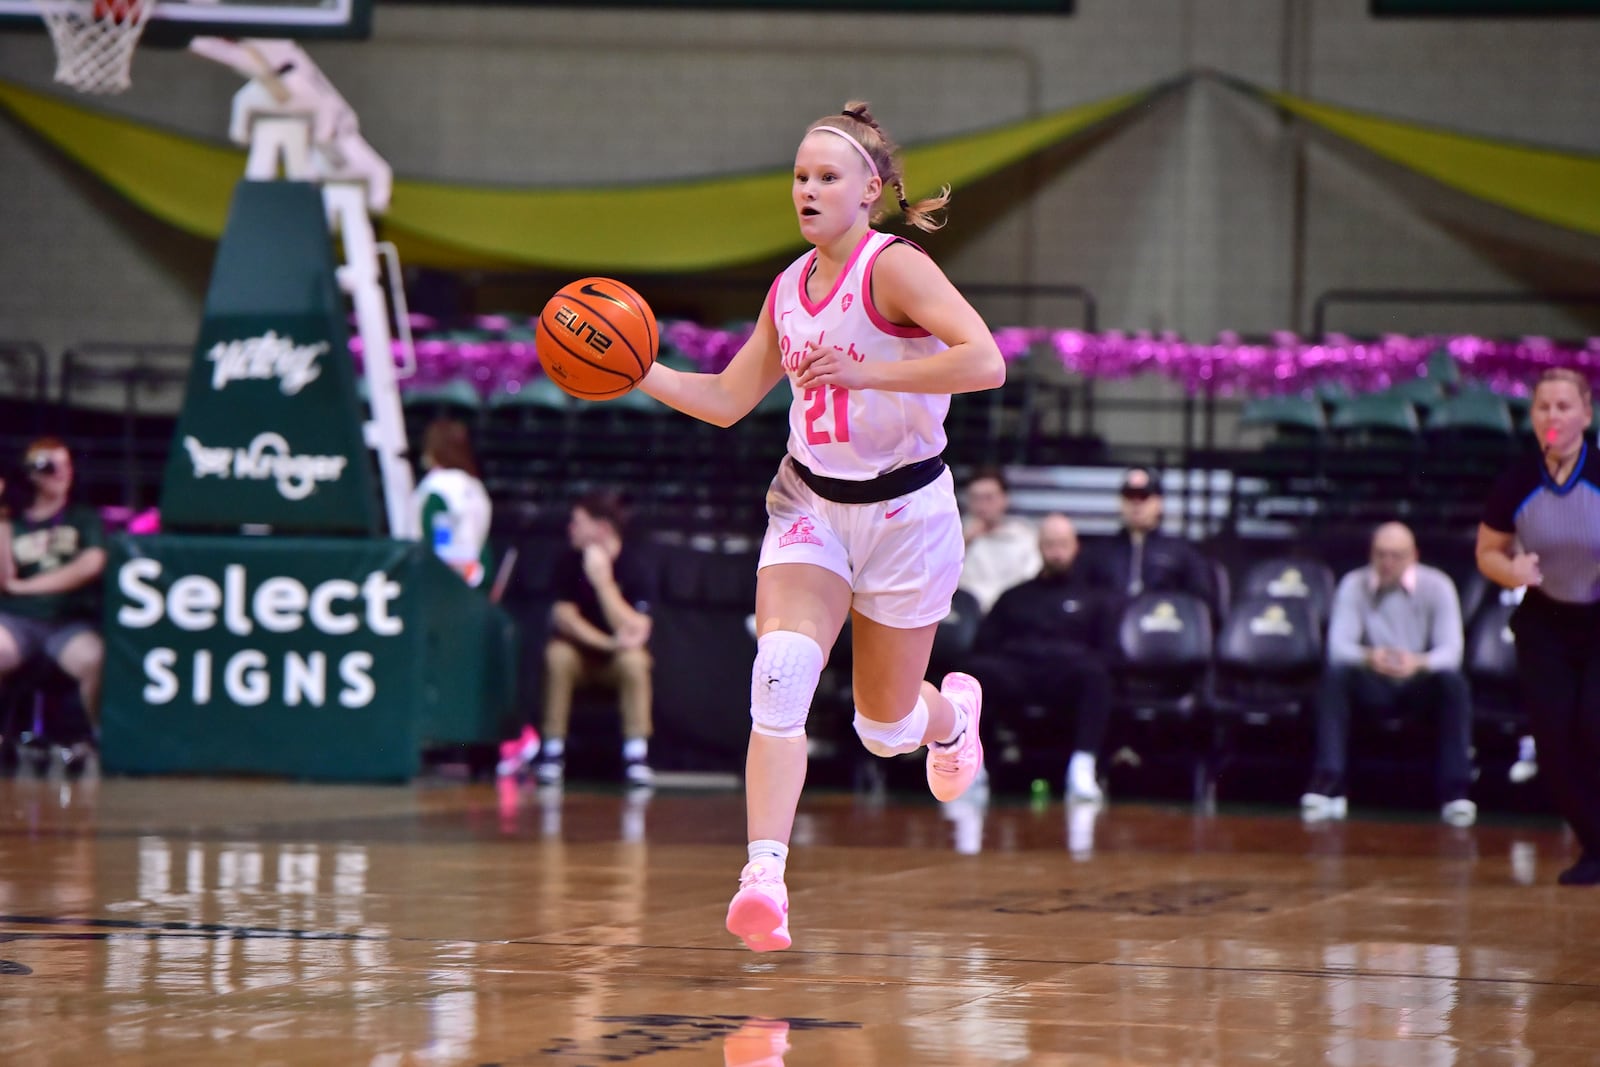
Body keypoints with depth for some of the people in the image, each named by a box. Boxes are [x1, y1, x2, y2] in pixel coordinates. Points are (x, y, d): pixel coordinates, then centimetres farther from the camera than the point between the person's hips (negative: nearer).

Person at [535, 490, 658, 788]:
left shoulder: (638, 568, -18)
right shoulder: (571, 563, -10)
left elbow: (636, 632, -27)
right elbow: (564, 616, -15)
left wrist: (603, 581, -33)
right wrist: (608, 642, -30)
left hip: (618, 657, -1)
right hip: (582, 654, 1)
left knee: (633, 659, -35)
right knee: (558, 654, -31)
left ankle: (636, 753, -27)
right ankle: (553, 750, -23)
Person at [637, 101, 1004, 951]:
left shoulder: (896, 267, -16)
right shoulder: (790, 289, 5)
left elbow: (985, 362, -29)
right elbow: (727, 401, 12)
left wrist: (866, 371, -31)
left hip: (904, 508, -4)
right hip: (809, 504, 4)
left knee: (885, 728, 10)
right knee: (780, 674, -22)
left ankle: (953, 712, 48)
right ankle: (763, 878, -29)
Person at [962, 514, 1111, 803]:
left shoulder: (1090, 599, 28)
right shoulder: (1015, 597, 31)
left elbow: (1108, 654, 17)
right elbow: (983, 647, 21)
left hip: (1067, 678, -1)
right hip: (1016, 676, 1)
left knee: (1094, 672, -38)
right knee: (977, 670, -34)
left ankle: (1083, 768, -48)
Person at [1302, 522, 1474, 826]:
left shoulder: (1437, 586, -9)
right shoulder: (1354, 586, -7)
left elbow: (1452, 649, -18)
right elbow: (1338, 646, -17)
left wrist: (1419, 663, -41)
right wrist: (1369, 657, -41)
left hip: (1421, 685, 0)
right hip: (1374, 686, 0)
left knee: (1454, 682, -33)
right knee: (1335, 675, -30)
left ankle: (1455, 792, -33)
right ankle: (1328, 785, -33)